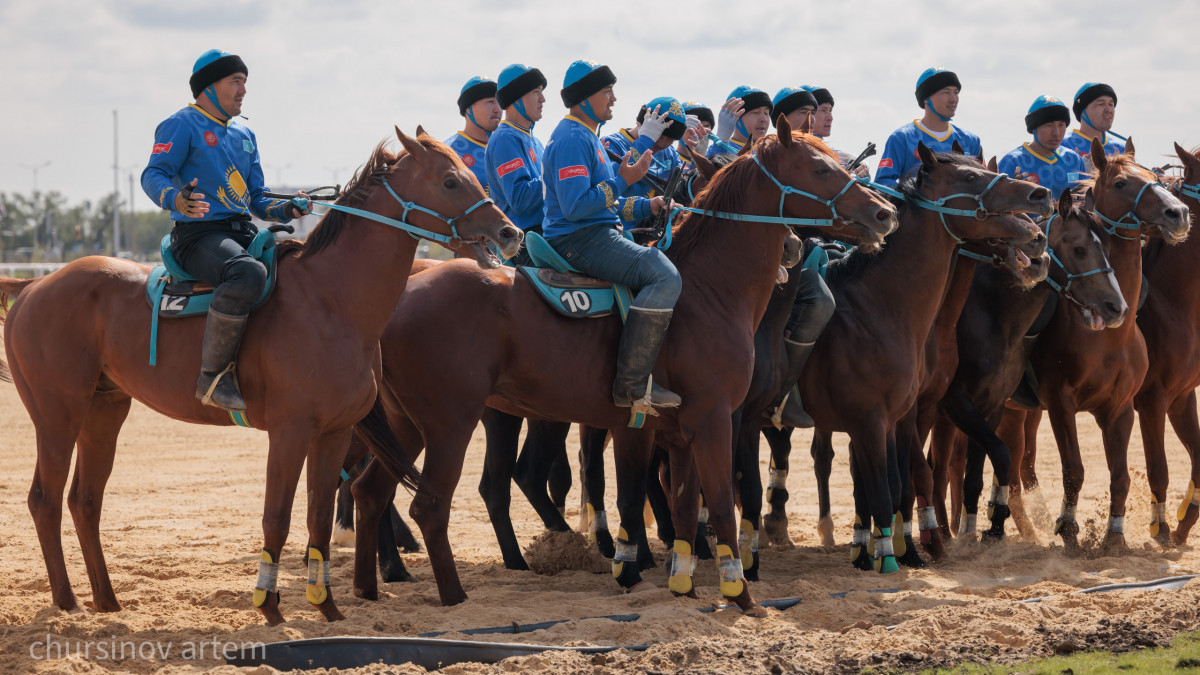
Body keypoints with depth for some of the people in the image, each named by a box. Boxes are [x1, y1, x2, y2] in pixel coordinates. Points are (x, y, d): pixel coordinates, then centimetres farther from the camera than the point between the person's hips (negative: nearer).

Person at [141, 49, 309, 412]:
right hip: (199, 236, -9)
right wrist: (177, 199, -33)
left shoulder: (244, 135, 25)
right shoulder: (182, 125, 1)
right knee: (249, 274, -39)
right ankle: (213, 375, -34)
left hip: (243, 233, 9)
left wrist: (286, 208, 4)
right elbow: (153, 175, -11)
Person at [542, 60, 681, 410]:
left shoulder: (587, 136, 20)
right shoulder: (572, 139, -14)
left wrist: (646, 206, 15)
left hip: (596, 236, 11)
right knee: (665, 276, -25)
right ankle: (631, 384, -30)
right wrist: (622, 180, -19)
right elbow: (576, 207, -24)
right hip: (580, 240, -11)